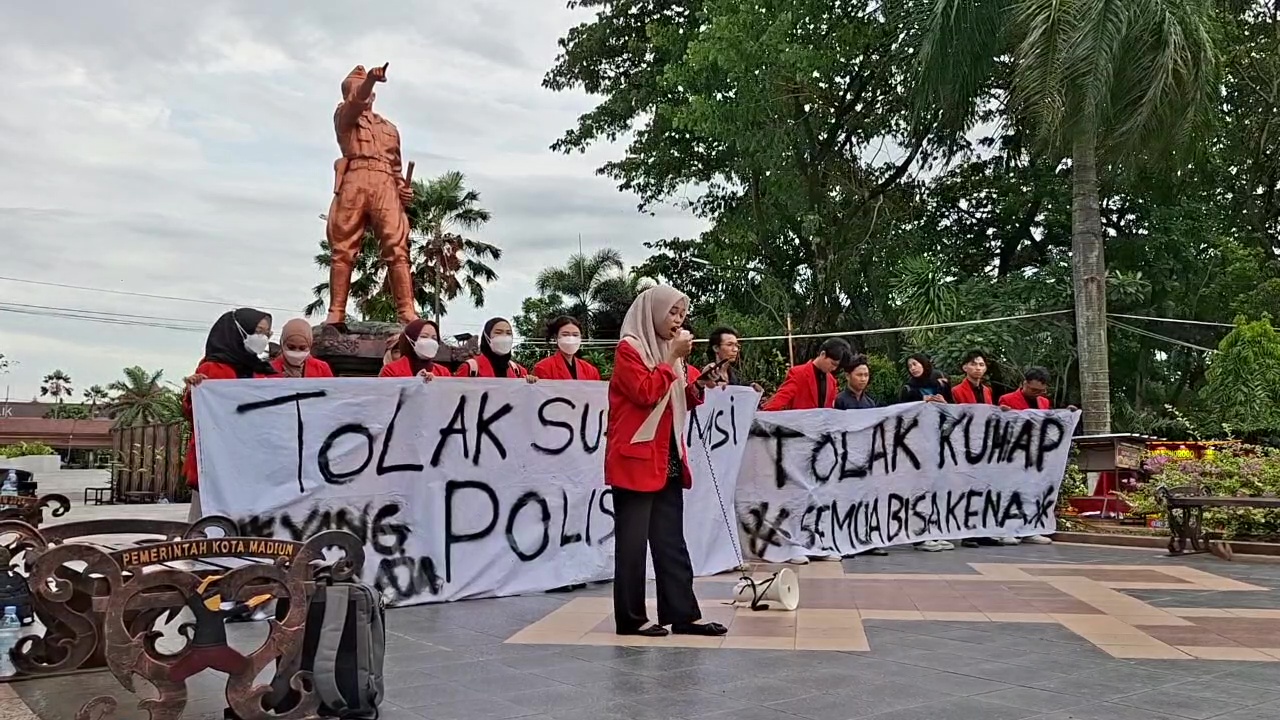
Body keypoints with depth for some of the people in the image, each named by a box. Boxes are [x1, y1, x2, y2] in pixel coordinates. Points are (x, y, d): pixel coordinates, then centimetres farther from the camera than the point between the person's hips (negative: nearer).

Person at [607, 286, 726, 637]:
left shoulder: (667, 351, 18)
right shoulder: (629, 349, -7)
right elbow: (646, 392, -19)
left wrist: (697, 386, 3)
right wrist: (673, 359, -14)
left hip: (667, 460, 9)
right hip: (636, 460, -8)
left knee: (671, 541, 9)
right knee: (633, 541, -3)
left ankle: (684, 614, 12)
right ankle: (630, 618, 5)